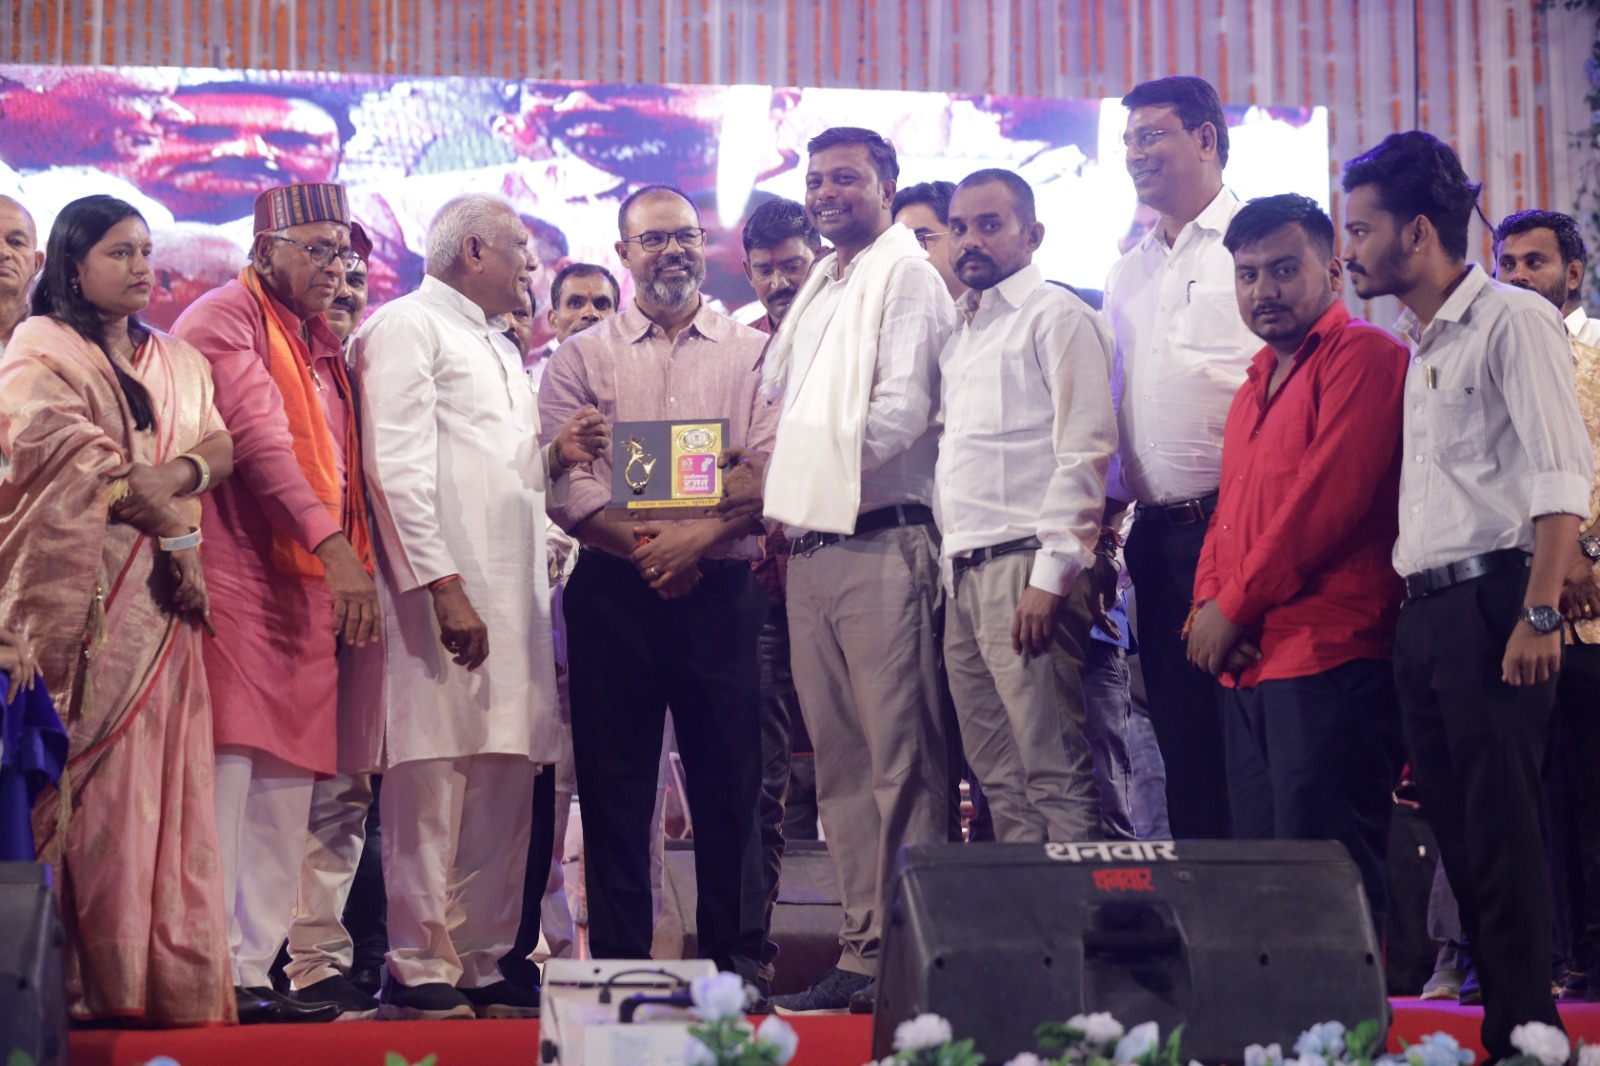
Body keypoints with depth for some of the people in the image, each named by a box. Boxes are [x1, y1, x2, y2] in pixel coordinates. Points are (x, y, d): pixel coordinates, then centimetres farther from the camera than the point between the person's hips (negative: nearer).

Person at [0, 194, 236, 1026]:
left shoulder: (176, 362, 21)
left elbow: (222, 449, 8)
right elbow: (76, 457, -9)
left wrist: (178, 472, -14)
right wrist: (175, 540, -9)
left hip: (159, 599, 6)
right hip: (81, 596, -6)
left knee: (162, 783, 0)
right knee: (90, 782, -10)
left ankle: (171, 980, -1)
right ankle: (88, 982, -10)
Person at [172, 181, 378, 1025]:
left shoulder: (322, 344, 22)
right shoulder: (226, 320, -4)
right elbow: (259, 438, -16)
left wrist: (354, 560, 9)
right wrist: (335, 547, -24)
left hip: (311, 589, 8)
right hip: (239, 578, -8)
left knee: (287, 783, 5)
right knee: (229, 764, -11)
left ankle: (257, 969, 7)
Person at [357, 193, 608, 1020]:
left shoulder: (501, 349, 27)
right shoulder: (407, 327, -1)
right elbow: (399, 469, -11)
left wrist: (555, 457, 7)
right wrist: (443, 586, -19)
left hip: (511, 593, 8)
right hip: (445, 590, -8)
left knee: (504, 778, 6)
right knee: (432, 777, -8)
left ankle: (481, 961, 11)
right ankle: (419, 968, -5)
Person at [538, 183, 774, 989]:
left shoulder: (752, 352, 10)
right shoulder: (582, 357, 10)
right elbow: (563, 479, 0)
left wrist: (700, 535, -15)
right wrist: (643, 547, -13)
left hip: (723, 590, 0)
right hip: (614, 592, 0)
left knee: (730, 784, 1)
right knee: (614, 784, 2)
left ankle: (735, 960, 8)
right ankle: (618, 965, 7)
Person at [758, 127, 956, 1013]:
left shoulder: (907, 275, -1)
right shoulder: (817, 291, 23)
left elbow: (903, 409, -12)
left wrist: (825, 474, -10)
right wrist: (780, 508, 10)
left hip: (879, 546, -8)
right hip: (810, 550, 8)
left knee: (900, 761, -9)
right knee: (840, 764, 8)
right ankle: (861, 954, 11)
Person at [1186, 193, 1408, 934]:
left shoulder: (1361, 355, -5)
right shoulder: (1258, 384, 24)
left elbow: (1329, 497, -14)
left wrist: (1233, 608, -9)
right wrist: (1208, 604, 5)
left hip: (1329, 653, -9)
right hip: (1247, 664, 9)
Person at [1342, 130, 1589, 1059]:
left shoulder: (1513, 321, -6)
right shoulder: (1414, 345, 19)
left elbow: (1563, 476, -14)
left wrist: (1540, 615, -21)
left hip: (1490, 600, -8)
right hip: (1425, 613, 8)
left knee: (1503, 832, -9)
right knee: (1460, 834, 9)